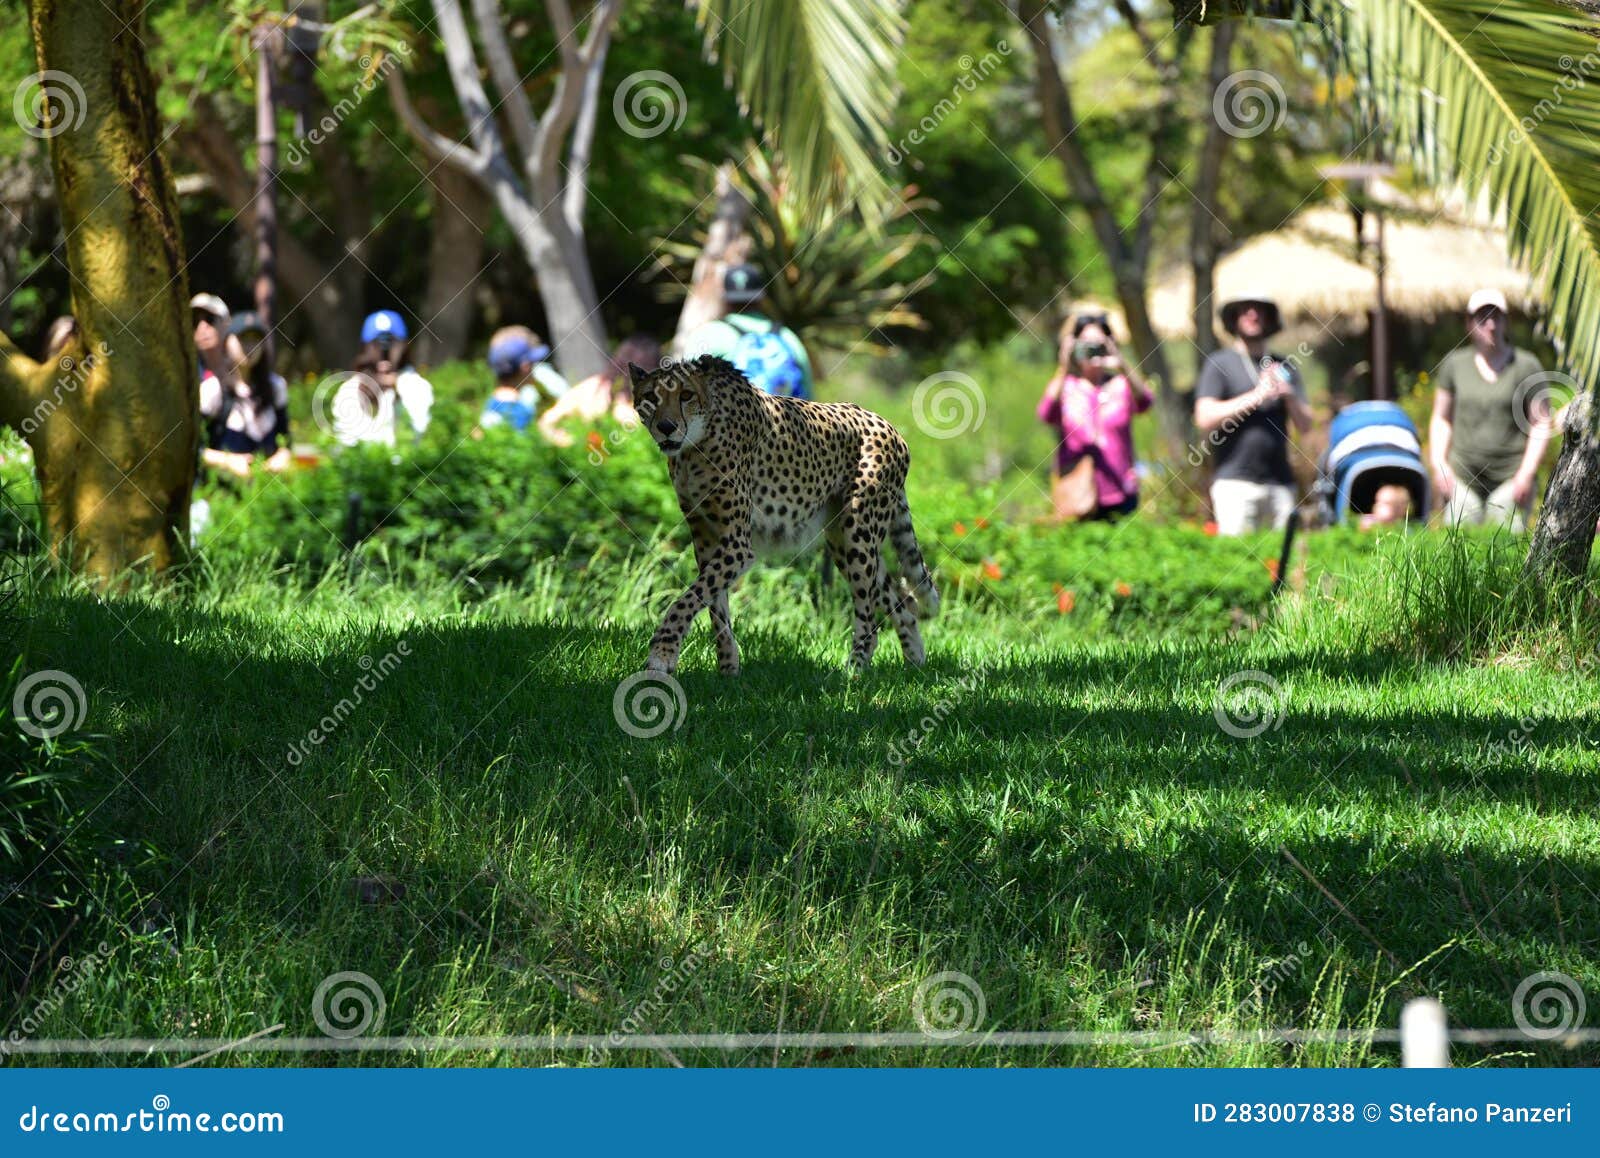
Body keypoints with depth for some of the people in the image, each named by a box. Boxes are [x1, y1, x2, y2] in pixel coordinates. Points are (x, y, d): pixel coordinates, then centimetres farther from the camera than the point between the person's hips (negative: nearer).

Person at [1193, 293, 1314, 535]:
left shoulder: (1284, 367, 18)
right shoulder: (1219, 364, 6)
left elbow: (1305, 425, 14)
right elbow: (1205, 419, -7)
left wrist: (1289, 395, -6)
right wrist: (1255, 397, -11)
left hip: (1280, 483, 4)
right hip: (1235, 481, -4)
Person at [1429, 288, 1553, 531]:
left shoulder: (1526, 365, 3)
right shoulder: (1454, 365, 10)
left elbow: (1542, 424, 2)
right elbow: (1441, 419, 17)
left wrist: (1526, 474, -7)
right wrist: (1439, 464, 3)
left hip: (1510, 476, -2)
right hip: (1463, 474, 2)